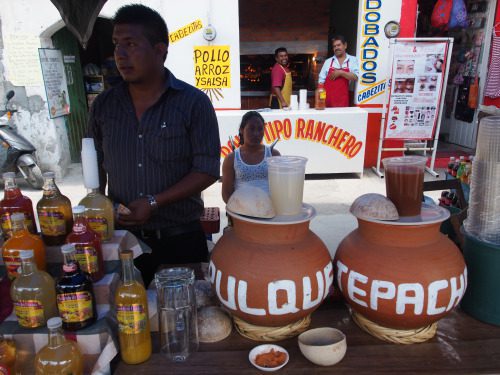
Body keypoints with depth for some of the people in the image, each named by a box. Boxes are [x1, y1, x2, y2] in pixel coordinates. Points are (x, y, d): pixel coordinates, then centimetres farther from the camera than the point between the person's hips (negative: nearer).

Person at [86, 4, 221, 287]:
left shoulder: (194, 103, -9)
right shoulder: (103, 105, 3)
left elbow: (207, 170, -11)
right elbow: (96, 165, 11)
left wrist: (154, 202, -18)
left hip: (181, 240, -3)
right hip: (123, 239, 3)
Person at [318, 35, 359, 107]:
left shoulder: (353, 60, 7)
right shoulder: (328, 61, 12)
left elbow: (355, 77, -5)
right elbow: (321, 81, 10)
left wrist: (341, 72, -13)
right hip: (328, 100, 1)